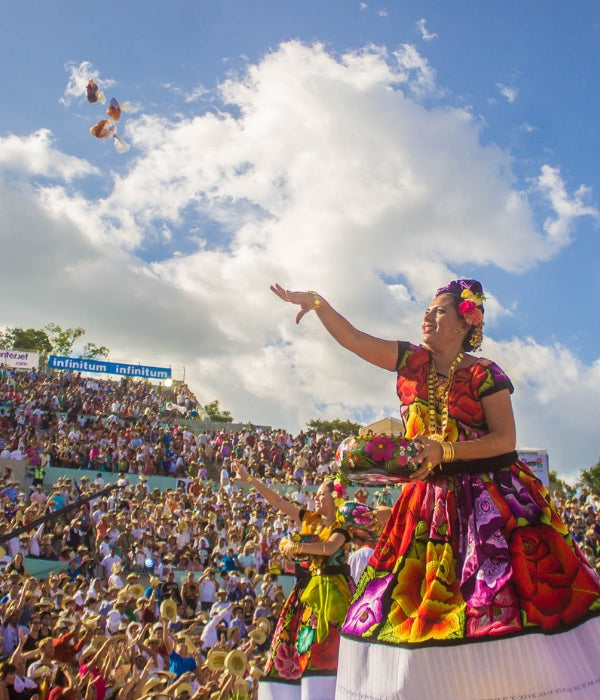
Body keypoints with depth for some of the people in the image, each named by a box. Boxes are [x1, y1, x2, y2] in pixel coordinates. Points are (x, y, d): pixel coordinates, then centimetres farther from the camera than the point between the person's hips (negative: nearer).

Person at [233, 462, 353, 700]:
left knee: (321, 647, -12)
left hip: (330, 589, -6)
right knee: (292, 641, 4)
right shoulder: (309, 518, 12)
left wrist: (295, 547, -15)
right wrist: (250, 479, 7)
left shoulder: (341, 526, -4)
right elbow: (277, 501, 10)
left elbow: (329, 548, -23)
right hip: (306, 587, 7)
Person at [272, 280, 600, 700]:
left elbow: (505, 439, -11)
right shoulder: (411, 360, 8)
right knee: (417, 608, 4)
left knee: (504, 599, -8)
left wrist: (445, 451, -21)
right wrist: (317, 302, -4)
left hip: (492, 499, -4)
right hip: (430, 498, 5)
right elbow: (352, 338, 8)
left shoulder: (484, 374, -5)